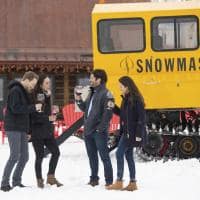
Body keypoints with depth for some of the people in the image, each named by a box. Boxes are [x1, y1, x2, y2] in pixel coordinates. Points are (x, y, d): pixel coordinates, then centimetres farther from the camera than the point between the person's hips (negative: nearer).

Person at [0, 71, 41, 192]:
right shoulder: (15, 90, -10)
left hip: (22, 130, 9)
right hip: (13, 128, -9)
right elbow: (15, 108, -22)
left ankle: (17, 182, 15)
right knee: (15, 156, -13)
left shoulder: (25, 92, 19)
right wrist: (33, 107, -20)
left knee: (24, 157, 7)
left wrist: (28, 131, 19)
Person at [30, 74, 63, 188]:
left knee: (56, 152, 4)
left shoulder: (47, 96, 10)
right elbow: (34, 116, -19)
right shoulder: (35, 97, -14)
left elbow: (48, 112, 10)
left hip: (48, 130, 7)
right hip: (37, 131, -7)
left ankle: (51, 177, 15)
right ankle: (39, 180, 12)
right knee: (40, 156, 0)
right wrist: (48, 118, -21)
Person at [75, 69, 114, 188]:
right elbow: (85, 108, 22)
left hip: (99, 131, -9)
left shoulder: (106, 94, -11)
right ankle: (94, 178, 25)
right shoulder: (92, 93, 17)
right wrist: (79, 100, 6)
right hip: (88, 130, 9)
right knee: (92, 156, 15)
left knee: (104, 156, -4)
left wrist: (101, 127, -20)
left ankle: (109, 181, 1)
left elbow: (108, 113, -18)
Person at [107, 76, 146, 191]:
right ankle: (133, 183, 13)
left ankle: (119, 182, -5)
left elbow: (142, 117, -17)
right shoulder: (126, 98, 12)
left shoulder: (136, 99, -15)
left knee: (119, 153, -9)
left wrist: (139, 134, -20)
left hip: (132, 132, -9)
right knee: (128, 155, 9)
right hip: (126, 131, 9)